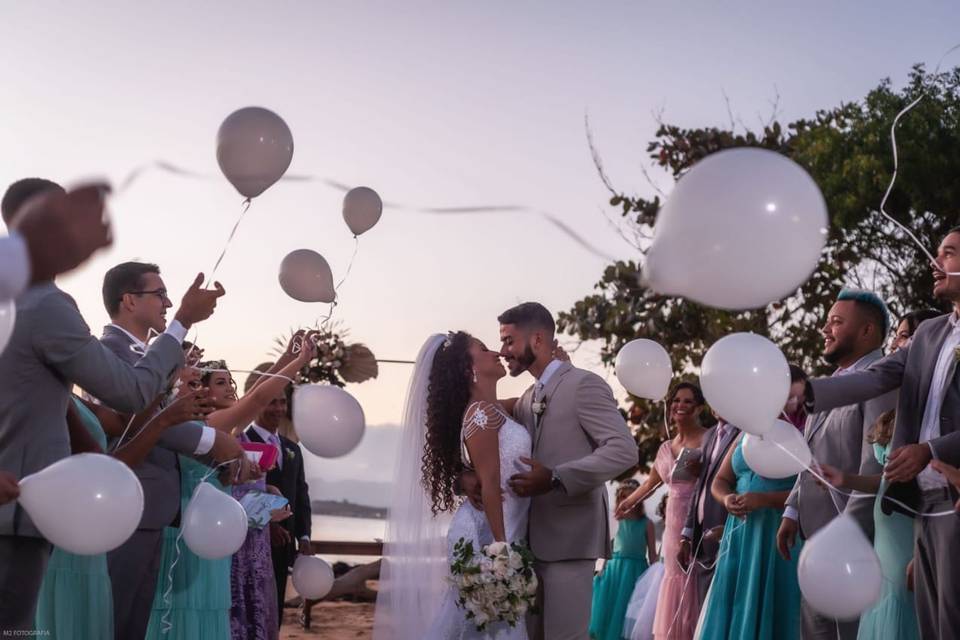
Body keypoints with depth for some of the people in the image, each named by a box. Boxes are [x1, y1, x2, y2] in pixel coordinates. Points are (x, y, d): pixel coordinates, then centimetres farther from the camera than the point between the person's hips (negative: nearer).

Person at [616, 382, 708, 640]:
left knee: (696, 581, -9)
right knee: (677, 579, 3)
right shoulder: (666, 448, 17)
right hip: (675, 524, 6)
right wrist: (627, 503, 43)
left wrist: (703, 471, -24)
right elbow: (650, 483, 32)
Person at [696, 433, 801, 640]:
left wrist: (765, 499, -21)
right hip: (740, 534, 6)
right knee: (732, 605, 4)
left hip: (779, 536, -5)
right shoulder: (746, 435, 14)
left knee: (770, 606, -4)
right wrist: (726, 498, -8)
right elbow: (720, 481, 14)